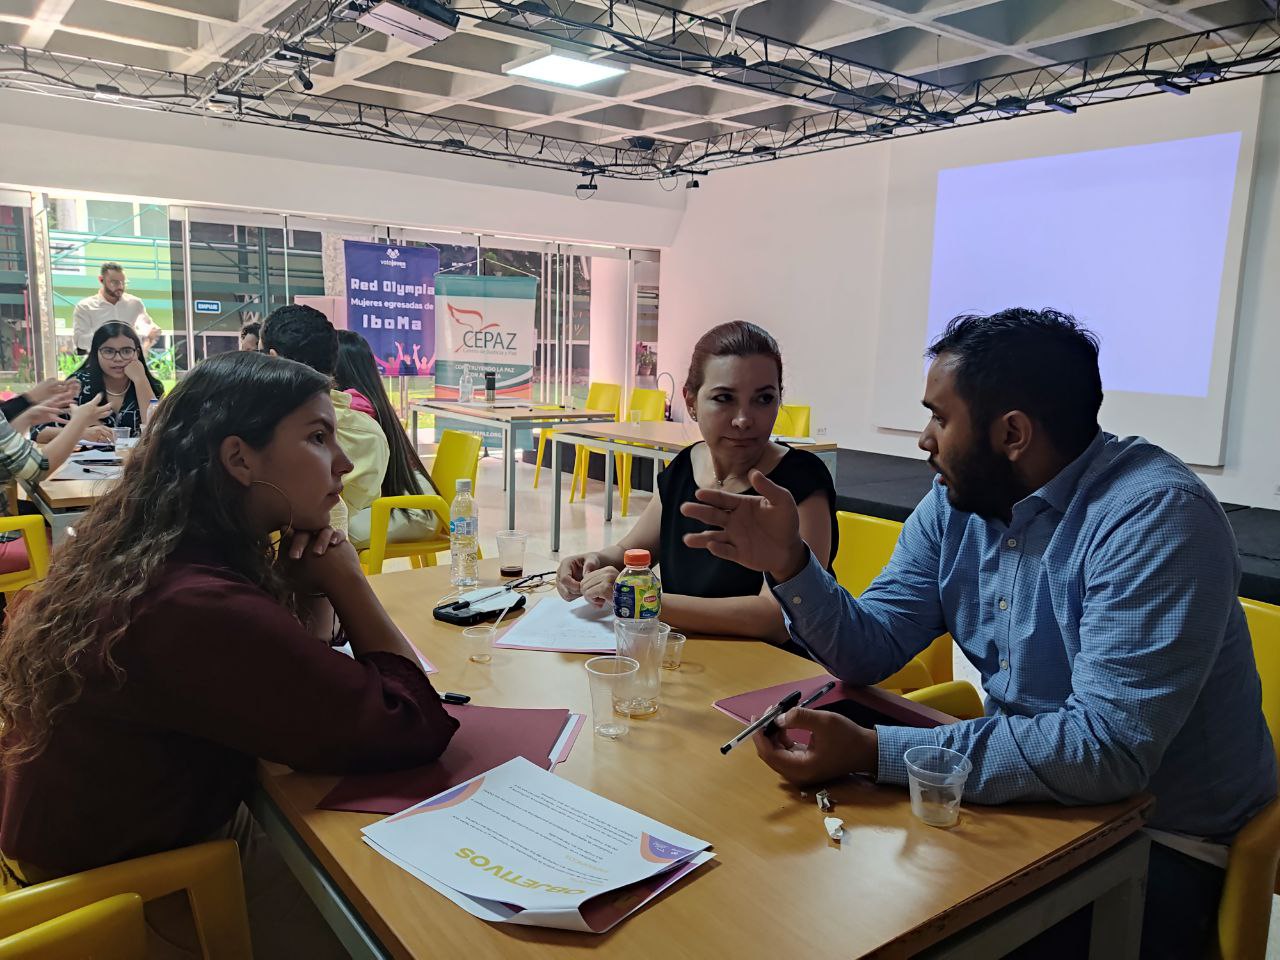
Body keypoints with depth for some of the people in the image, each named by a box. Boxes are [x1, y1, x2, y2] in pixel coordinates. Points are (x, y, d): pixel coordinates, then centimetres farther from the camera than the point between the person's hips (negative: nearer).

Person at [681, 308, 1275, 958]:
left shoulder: (1156, 516, -24)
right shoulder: (954, 506, 0)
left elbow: (1108, 747, -32)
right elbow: (871, 651, 0)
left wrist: (870, 752, -35)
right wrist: (789, 564, -17)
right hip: (1030, 789, 6)